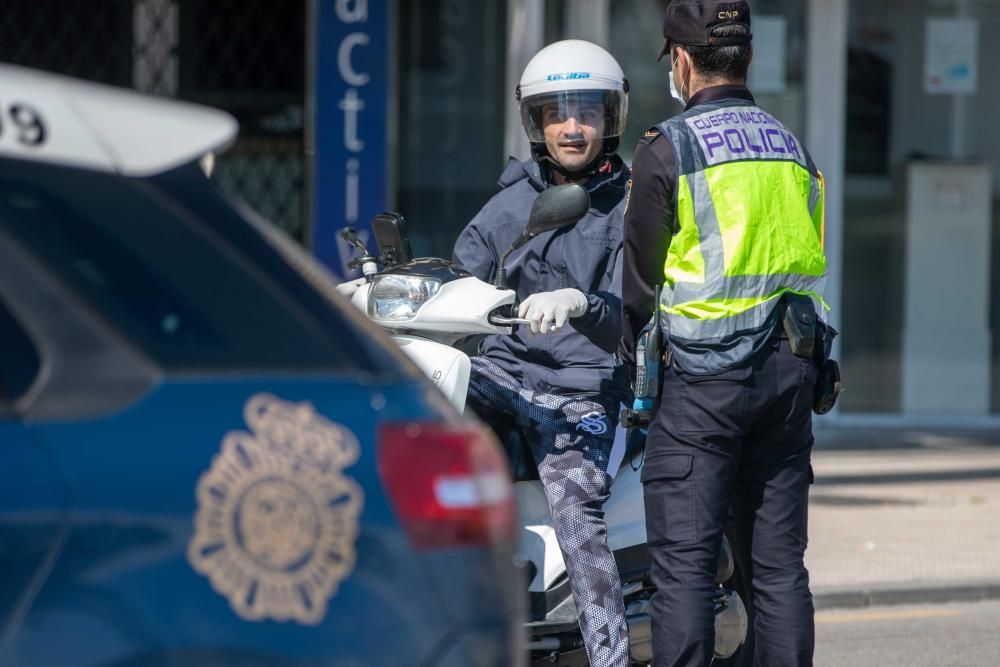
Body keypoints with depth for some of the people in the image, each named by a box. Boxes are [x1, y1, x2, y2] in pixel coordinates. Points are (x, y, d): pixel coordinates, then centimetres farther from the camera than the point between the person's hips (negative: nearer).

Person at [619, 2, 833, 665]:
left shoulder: (668, 149, -6)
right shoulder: (794, 149, 12)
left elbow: (640, 277, -1)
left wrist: (634, 367, 11)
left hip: (702, 378, -6)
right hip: (791, 372, 6)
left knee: (684, 562, -6)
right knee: (779, 562, 8)